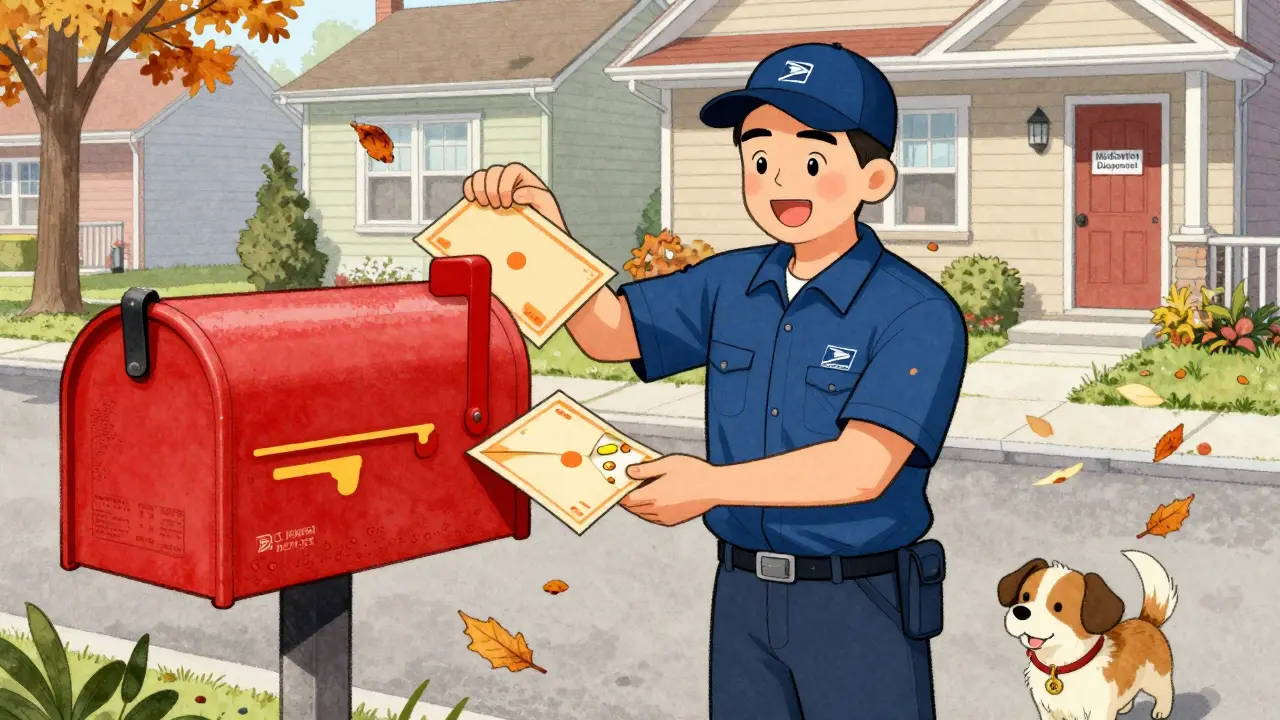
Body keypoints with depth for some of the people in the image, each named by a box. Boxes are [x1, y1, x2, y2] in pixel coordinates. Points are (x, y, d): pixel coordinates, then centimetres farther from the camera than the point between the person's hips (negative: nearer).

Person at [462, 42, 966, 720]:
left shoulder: (919, 316, -16)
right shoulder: (729, 285, 4)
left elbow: (863, 467, -25)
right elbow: (610, 330, 8)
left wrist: (715, 484, -29)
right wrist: (546, 228, -7)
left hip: (859, 604, -5)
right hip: (742, 591, 6)